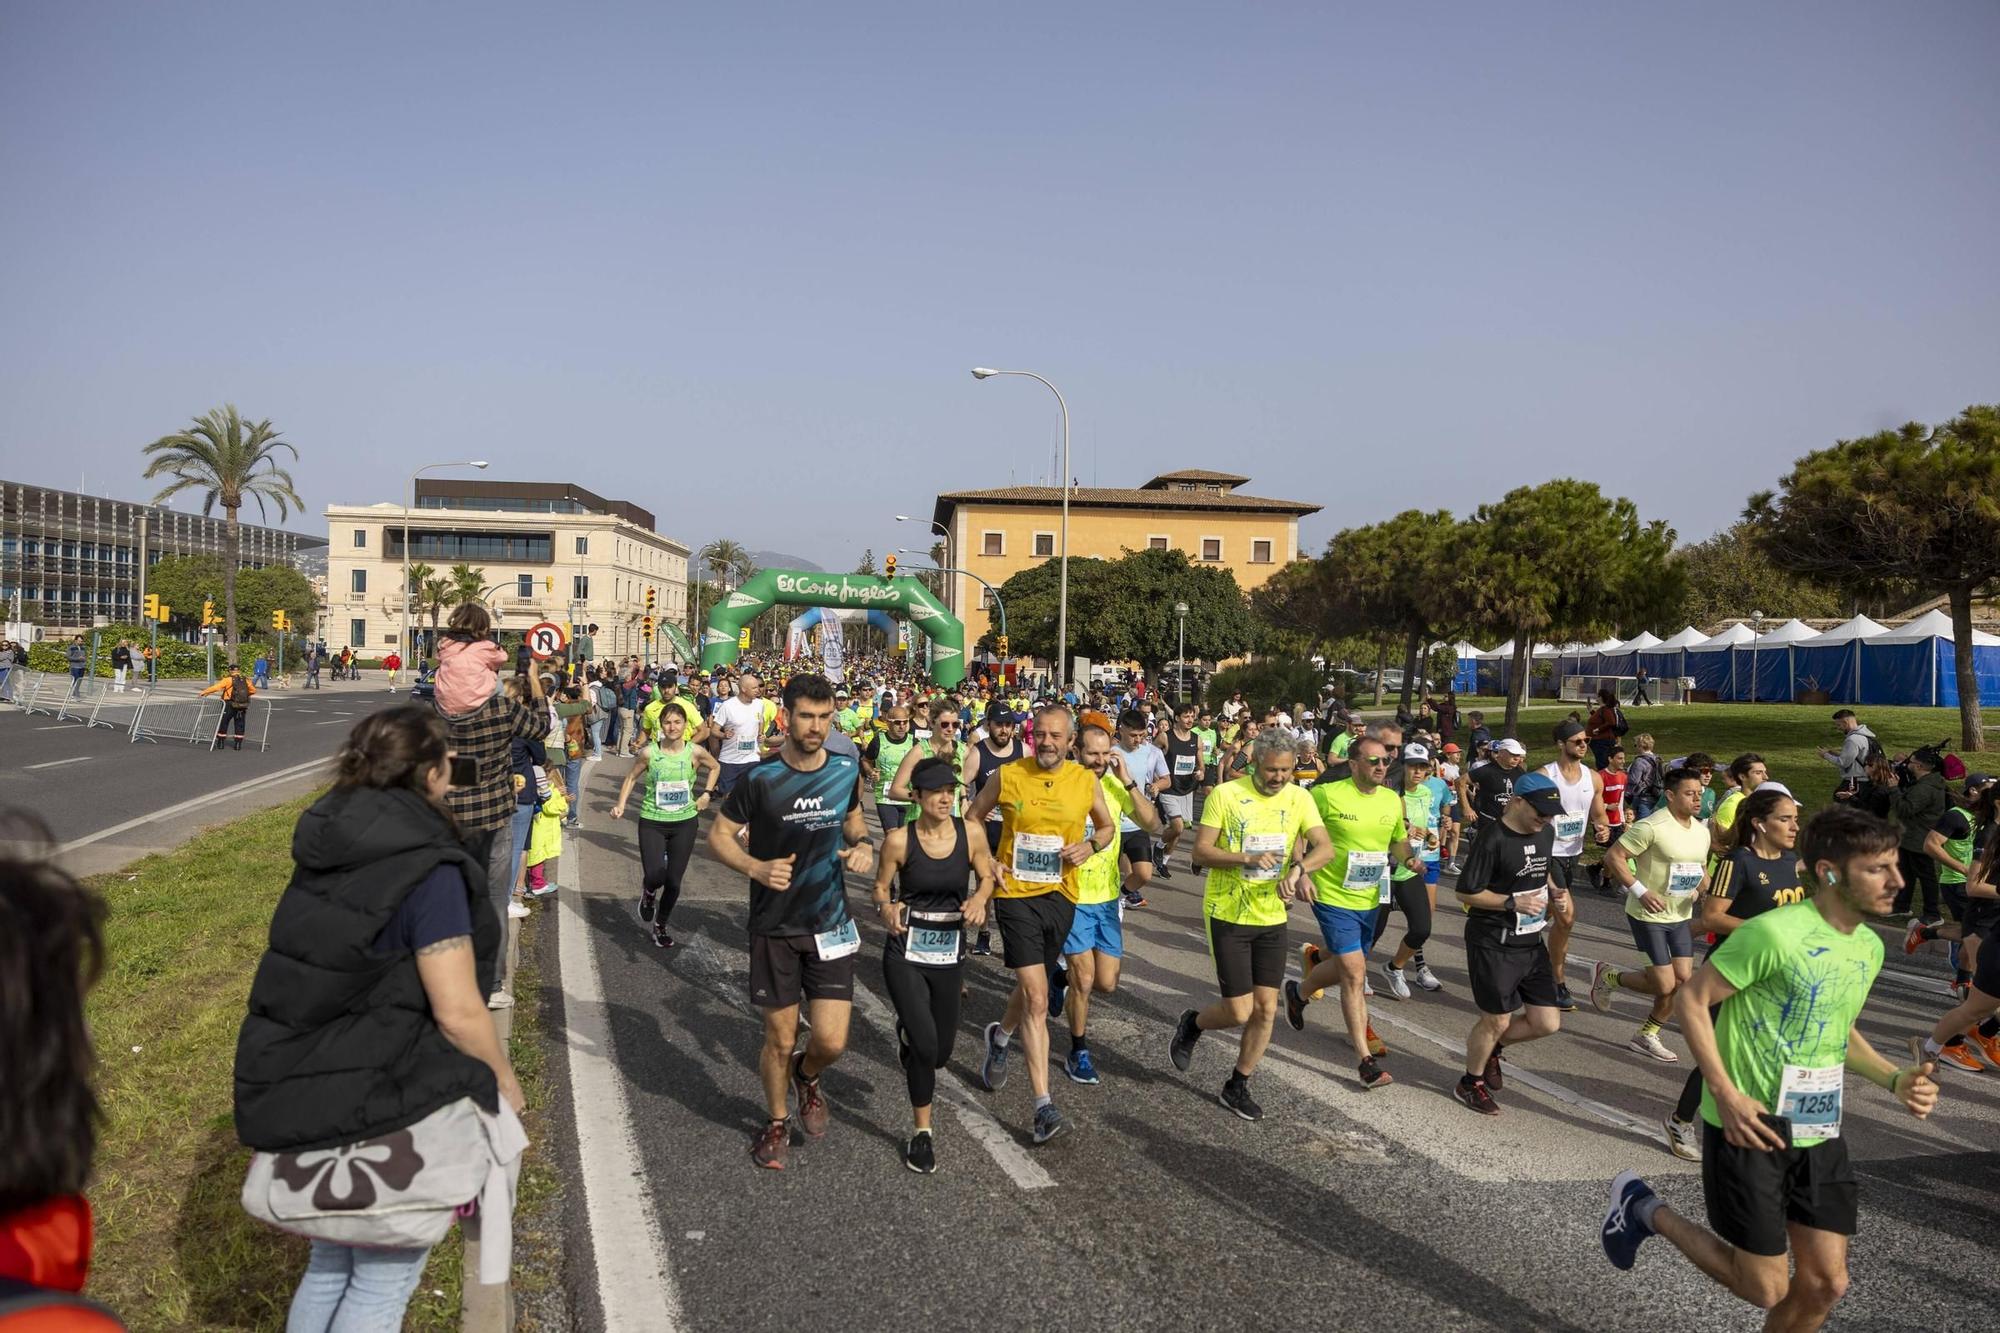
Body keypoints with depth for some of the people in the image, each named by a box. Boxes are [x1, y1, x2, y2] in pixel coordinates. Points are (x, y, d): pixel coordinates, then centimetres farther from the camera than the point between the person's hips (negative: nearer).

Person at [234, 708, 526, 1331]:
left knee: (332, 1259, 24)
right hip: (377, 1112, -8)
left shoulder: (328, 844, 4)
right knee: (384, 1278, 9)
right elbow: (457, 1011, -20)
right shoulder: (428, 868, -20)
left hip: (294, 1094, 8)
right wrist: (504, 1082, -3)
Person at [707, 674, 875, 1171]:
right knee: (780, 1038, 9)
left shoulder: (846, 769, -3)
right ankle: (777, 1122, 37)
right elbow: (719, 835, -5)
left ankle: (807, 1075, 34)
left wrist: (863, 846, -6)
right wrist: (756, 868, -22)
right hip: (775, 927, -2)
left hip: (830, 924, 2)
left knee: (832, 1041, -3)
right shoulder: (759, 777, -14)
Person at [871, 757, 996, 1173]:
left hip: (950, 953, 3)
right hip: (905, 953, -3)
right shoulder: (899, 839, -12)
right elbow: (881, 888, -1)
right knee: (925, 1044, -17)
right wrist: (887, 909, -23)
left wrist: (980, 898, -15)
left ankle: (908, 1032, 49)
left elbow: (987, 876, 7)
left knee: (940, 1052, 11)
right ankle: (922, 1130, 7)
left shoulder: (971, 832, -7)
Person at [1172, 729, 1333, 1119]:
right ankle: (1192, 1024, 28)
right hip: (1228, 915, -4)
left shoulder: (1299, 798, 0)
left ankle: (1237, 1086, 25)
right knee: (1240, 1012, -5)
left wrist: (1298, 867, -30)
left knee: (1266, 1010, 6)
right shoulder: (1225, 794, -12)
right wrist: (1247, 858, -28)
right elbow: (1199, 853, -13)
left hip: (1272, 918, 4)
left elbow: (1325, 848, -10)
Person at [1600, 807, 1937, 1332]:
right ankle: (1643, 1208, 21)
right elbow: (1694, 1001, -16)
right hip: (1751, 1128, -7)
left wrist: (1895, 1079, 3)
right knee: (1767, 1289, 2)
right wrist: (1726, 1095, -22)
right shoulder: (1775, 932, -21)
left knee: (1826, 1284, 10)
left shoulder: (1870, 947, 5)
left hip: (1819, 1134, 8)